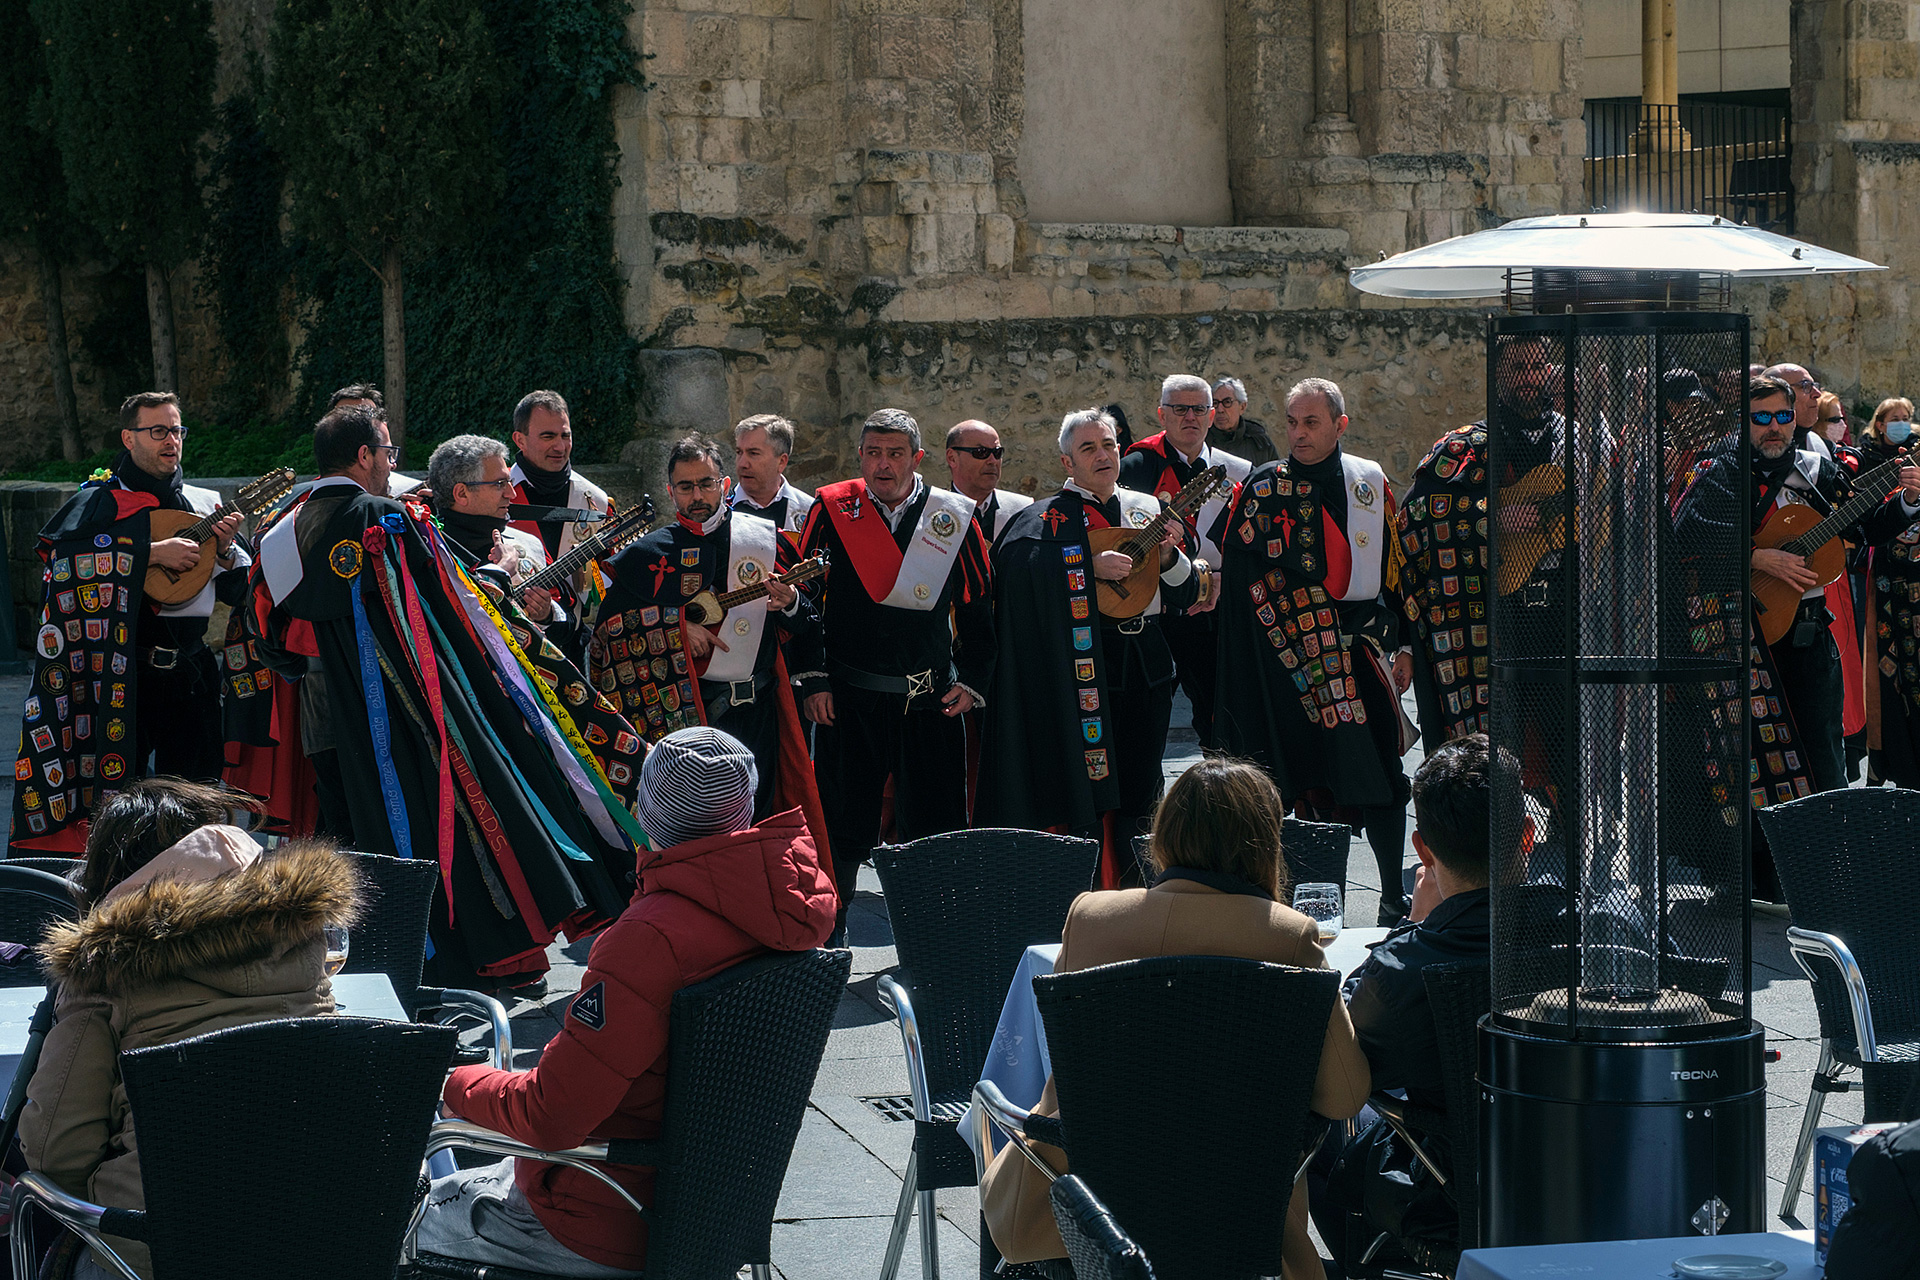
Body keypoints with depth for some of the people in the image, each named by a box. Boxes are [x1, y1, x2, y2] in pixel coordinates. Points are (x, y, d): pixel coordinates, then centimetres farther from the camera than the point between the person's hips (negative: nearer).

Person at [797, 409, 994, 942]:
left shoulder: (954, 517, 3)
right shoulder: (832, 510, 0)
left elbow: (978, 606, 7)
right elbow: (803, 598, 2)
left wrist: (972, 681, 1)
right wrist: (813, 680, -3)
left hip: (930, 701, 1)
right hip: (847, 699, -1)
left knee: (933, 825, 3)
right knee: (843, 824, 5)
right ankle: (829, 934, 19)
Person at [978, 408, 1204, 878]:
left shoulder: (1147, 509, 14)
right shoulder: (1051, 517, -1)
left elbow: (1186, 595, 13)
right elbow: (1013, 557, -23)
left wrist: (1169, 557, -8)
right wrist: (1091, 565, -27)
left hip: (1146, 666, 5)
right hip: (1088, 670, -5)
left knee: (1139, 796, 8)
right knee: (1088, 792, -7)